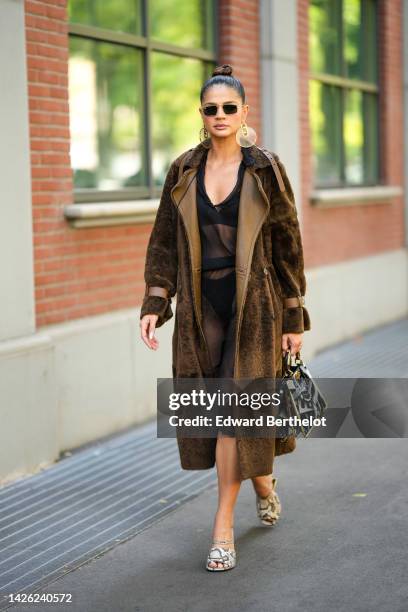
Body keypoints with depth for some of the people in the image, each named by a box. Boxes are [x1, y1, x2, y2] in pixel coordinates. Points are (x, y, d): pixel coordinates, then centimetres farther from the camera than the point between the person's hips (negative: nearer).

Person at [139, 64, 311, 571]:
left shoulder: (265, 170, -3)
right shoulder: (183, 171, 4)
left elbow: (288, 245, -1)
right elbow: (164, 242, 7)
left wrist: (294, 320, -2)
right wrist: (153, 305, -3)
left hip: (252, 305, -3)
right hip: (201, 305, 3)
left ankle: (223, 528, 1)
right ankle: (263, 481, 36)